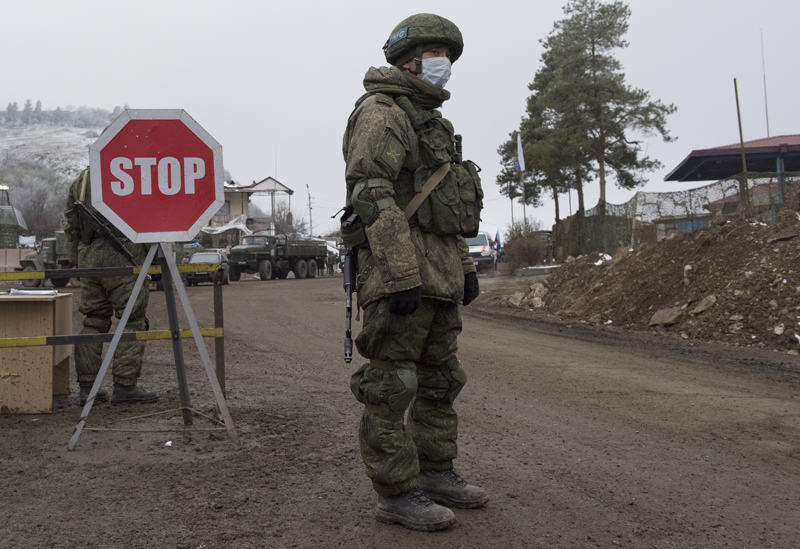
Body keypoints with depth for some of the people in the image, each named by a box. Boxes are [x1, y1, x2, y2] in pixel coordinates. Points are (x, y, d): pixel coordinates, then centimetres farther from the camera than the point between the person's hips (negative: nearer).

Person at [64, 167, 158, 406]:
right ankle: (124, 386, -5)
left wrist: (77, 262, 24)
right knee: (132, 321, -2)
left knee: (93, 321, 10)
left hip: (89, 256, 6)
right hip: (123, 257, -6)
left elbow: (72, 229, 20)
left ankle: (87, 386, 8)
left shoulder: (80, 180, 19)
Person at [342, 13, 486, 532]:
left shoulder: (430, 122, 23)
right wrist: (403, 275, -25)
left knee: (440, 378, 14)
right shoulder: (381, 113, -7)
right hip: (399, 270, -10)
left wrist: (465, 265, 20)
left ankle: (436, 473, 25)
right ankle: (396, 493, 2)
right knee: (391, 384, -4)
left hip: (440, 274, 10)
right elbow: (374, 197, -19)